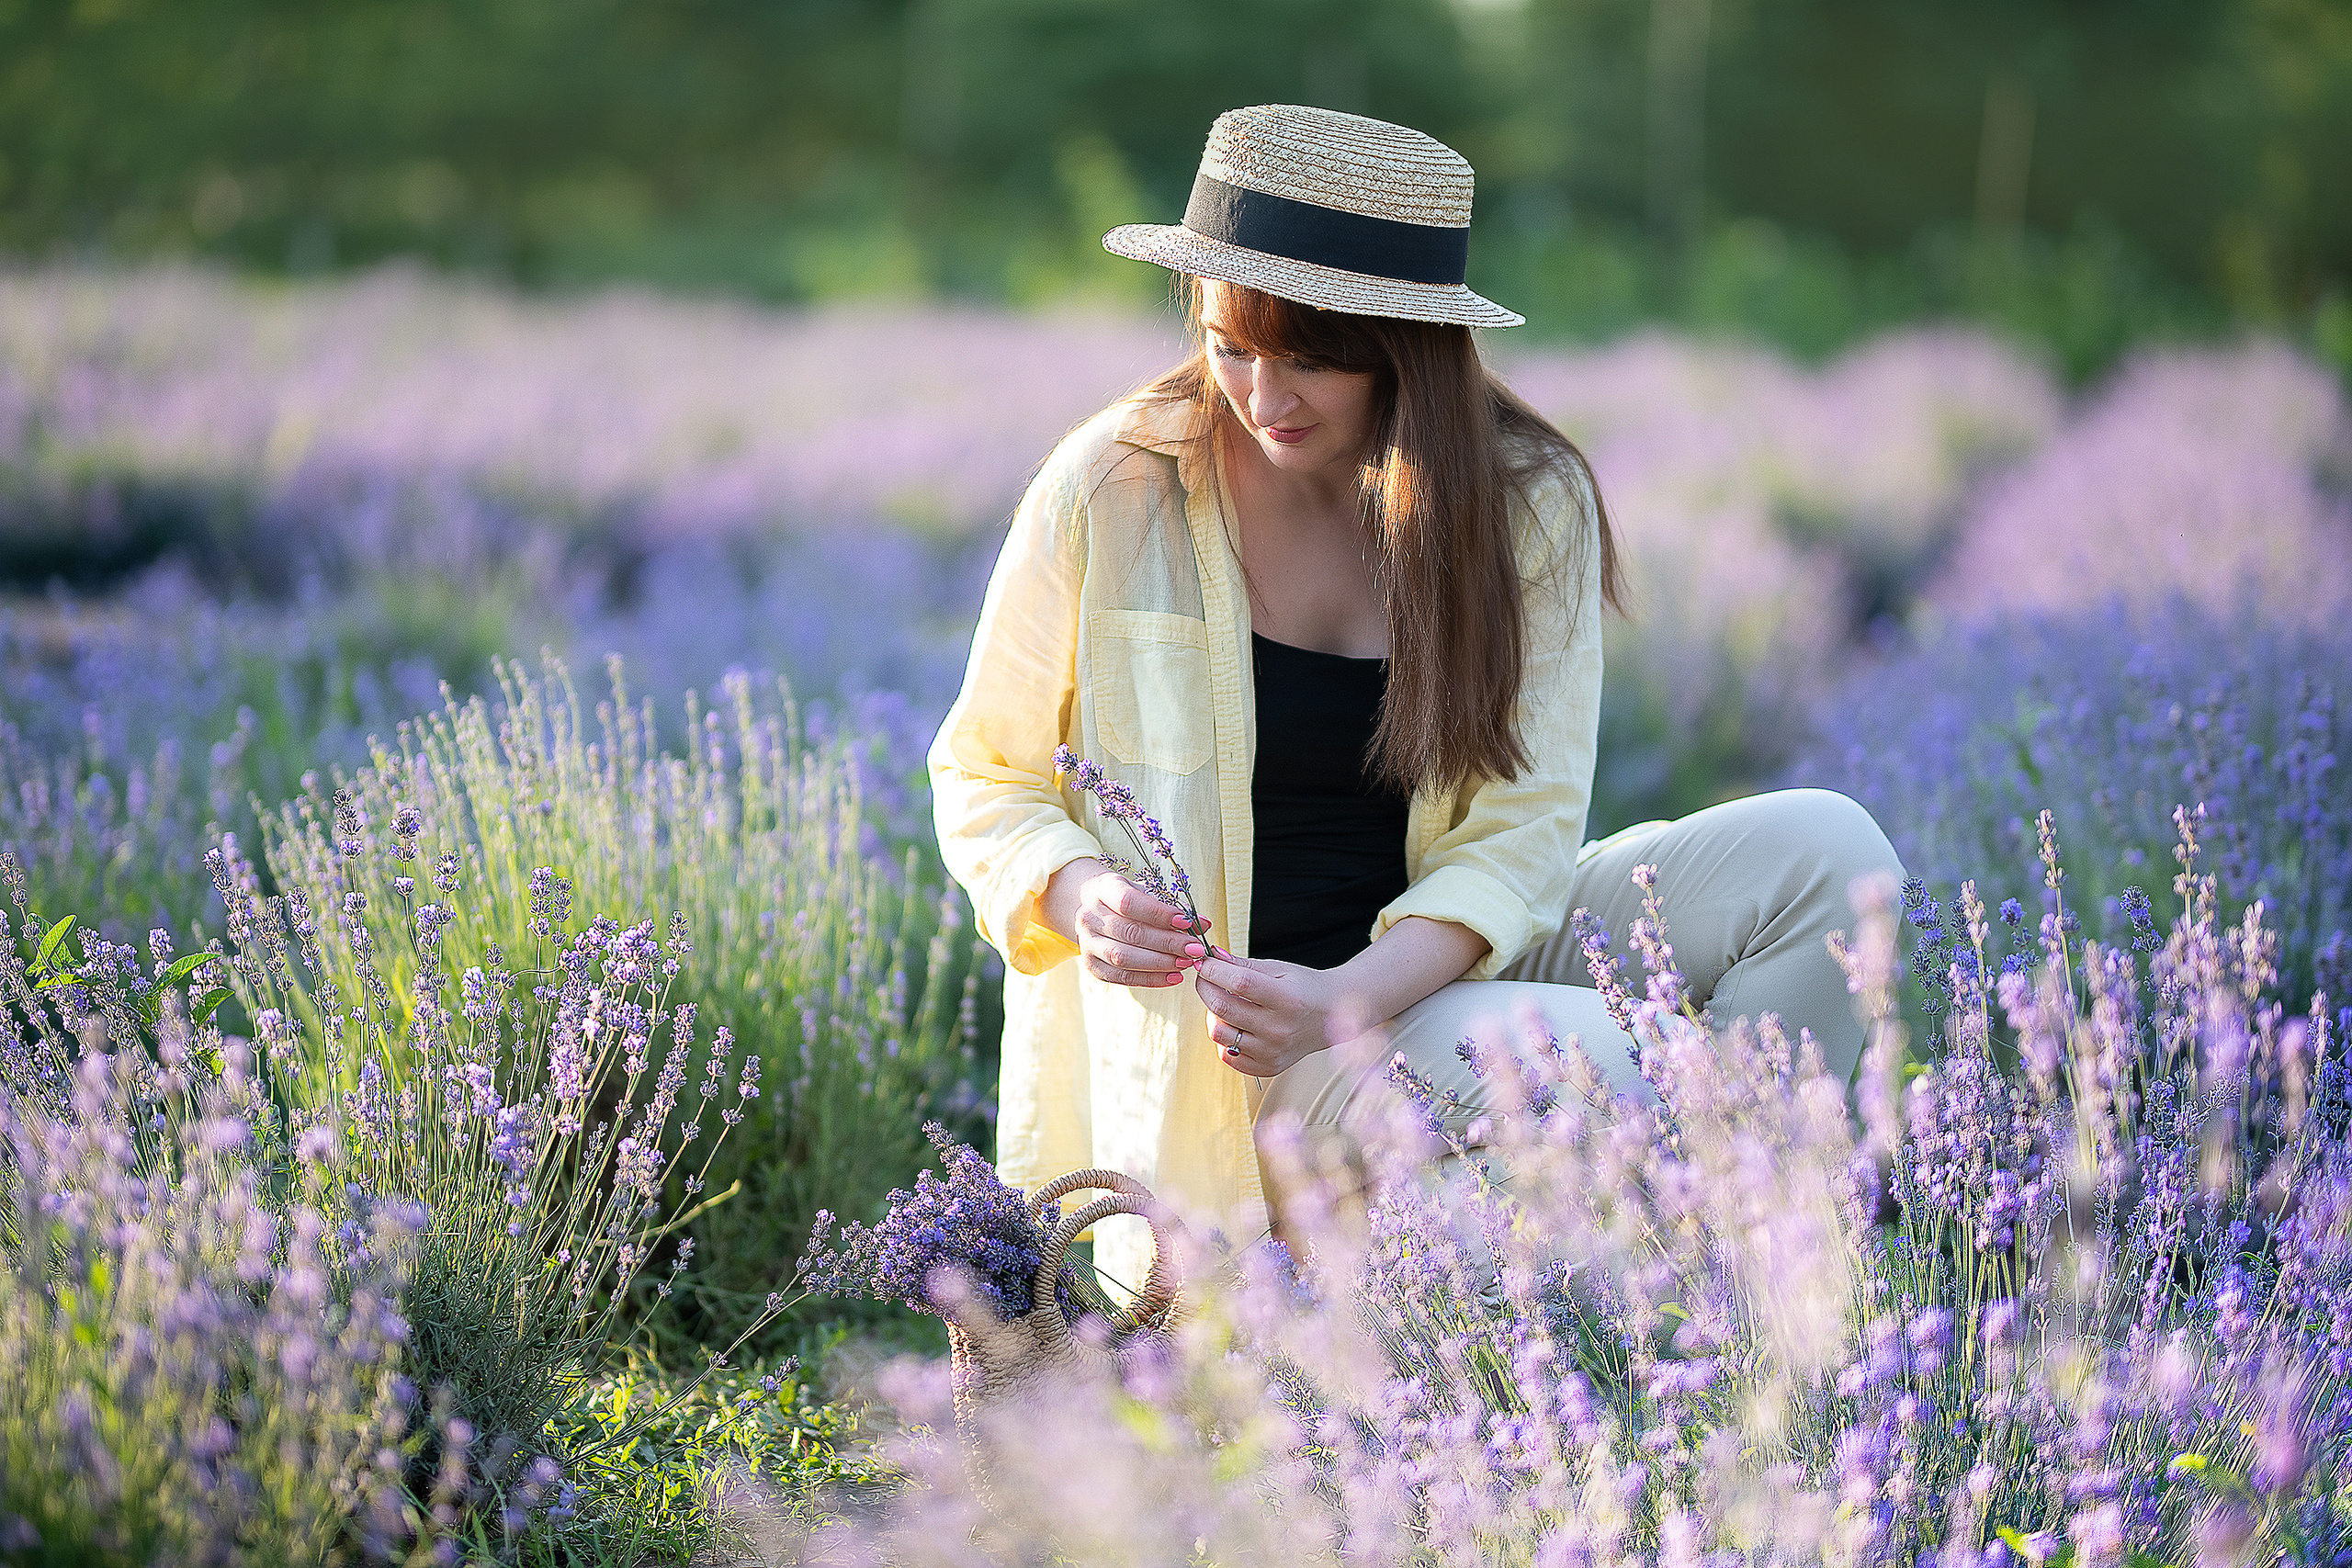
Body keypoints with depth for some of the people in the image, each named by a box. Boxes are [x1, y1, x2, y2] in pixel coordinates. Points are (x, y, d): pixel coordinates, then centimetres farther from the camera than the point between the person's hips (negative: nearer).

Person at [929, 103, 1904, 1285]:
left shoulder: (1527, 502, -4)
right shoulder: (1107, 490, -9)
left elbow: (1521, 828, -9)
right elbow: (985, 775, 2)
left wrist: (1351, 997, -28)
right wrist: (1078, 896, -22)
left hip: (1438, 960, 4)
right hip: (1222, 1036, -4)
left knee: (1825, 851, -16)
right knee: (1584, 1062, -34)